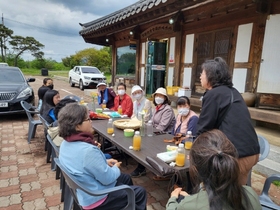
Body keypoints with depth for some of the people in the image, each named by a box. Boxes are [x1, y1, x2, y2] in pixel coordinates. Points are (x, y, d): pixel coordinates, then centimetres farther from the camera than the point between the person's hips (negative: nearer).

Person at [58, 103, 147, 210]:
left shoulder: (65, 143, -7)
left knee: (126, 178, 26)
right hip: (96, 198, -9)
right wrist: (116, 168, -6)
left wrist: (105, 162, 3)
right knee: (140, 192, 8)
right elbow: (108, 178, -26)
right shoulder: (88, 151, -36)